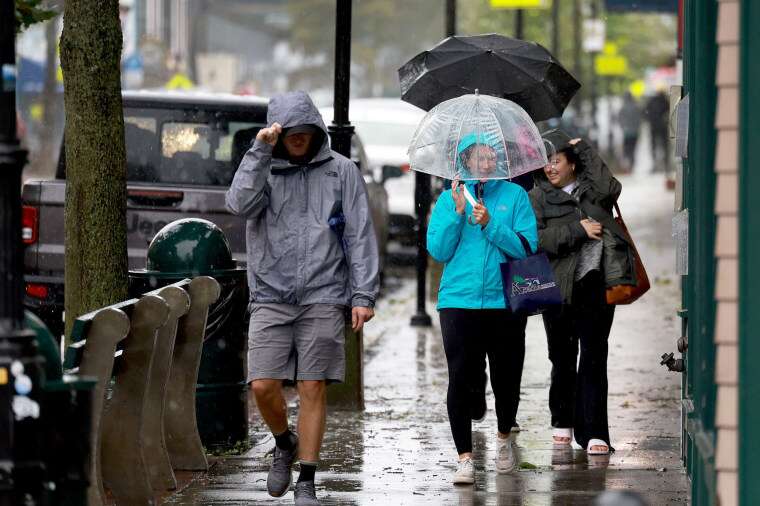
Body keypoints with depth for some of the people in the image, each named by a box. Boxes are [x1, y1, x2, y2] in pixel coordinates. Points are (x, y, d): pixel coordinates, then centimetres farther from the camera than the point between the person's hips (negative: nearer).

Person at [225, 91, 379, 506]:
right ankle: (284, 445, 23)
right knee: (263, 386, -7)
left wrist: (363, 295, -3)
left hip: (323, 299, -1)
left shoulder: (342, 171, 6)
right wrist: (260, 151, -15)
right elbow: (240, 203, -12)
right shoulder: (262, 169, 9)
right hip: (271, 297, 1)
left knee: (313, 389, -2)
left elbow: (360, 236, 5)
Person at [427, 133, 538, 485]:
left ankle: (504, 438, 34)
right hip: (459, 301, 0)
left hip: (504, 301, 0)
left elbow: (527, 247, -3)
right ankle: (464, 458, -5)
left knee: (506, 377, 6)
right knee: (460, 379, -8)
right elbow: (438, 250, 2)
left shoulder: (515, 195, 6)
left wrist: (490, 224, -14)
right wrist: (458, 213, -8)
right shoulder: (449, 198, 9)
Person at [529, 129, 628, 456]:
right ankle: (563, 421, 29)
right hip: (559, 286, 1)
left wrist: (585, 150, -5)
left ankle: (593, 432, -8)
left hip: (595, 283, -1)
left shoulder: (591, 187, 10)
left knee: (594, 356, -7)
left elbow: (611, 189, -14)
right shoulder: (537, 198, 7)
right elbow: (537, 241, -7)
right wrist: (577, 230, -14)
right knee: (562, 357, 11)